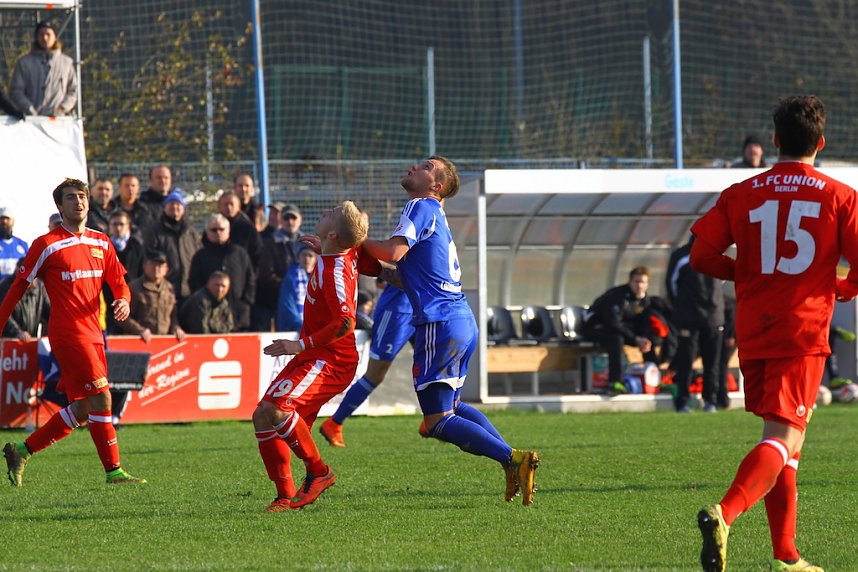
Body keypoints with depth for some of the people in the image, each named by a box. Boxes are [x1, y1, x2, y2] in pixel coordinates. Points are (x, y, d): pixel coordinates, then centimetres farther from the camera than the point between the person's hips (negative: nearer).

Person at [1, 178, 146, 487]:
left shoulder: (101, 243, 13)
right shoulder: (47, 245, -4)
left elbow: (119, 284, 16)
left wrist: (123, 301, -7)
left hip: (93, 333, 7)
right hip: (68, 333, -7)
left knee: (81, 409, 7)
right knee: (101, 395, -15)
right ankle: (113, 470, -12)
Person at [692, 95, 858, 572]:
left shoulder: (741, 194, 6)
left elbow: (702, 255, 0)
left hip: (752, 332, 4)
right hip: (803, 332, -4)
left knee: (786, 439, 16)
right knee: (782, 439, -10)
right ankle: (725, 515, -36)